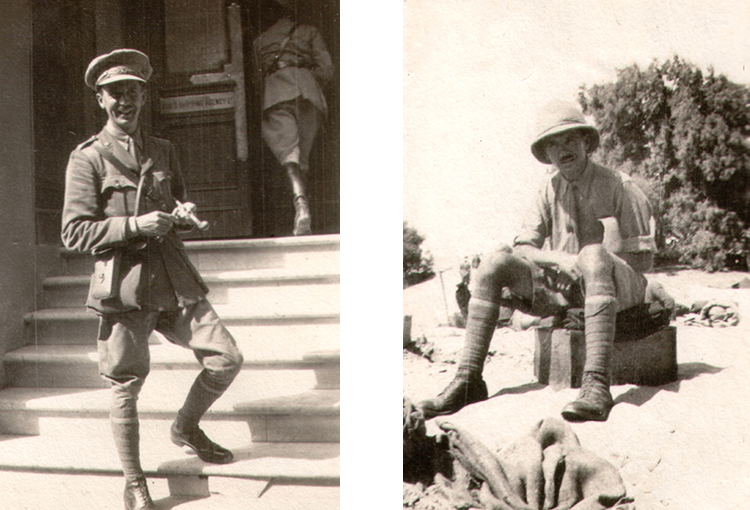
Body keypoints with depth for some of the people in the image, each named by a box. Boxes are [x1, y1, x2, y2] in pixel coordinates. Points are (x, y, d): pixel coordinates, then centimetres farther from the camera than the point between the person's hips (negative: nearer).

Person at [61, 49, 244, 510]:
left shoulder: (164, 152, 15)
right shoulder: (88, 158, -1)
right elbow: (75, 233, -6)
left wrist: (184, 214, 2)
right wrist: (135, 225, -17)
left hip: (174, 277, 5)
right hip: (123, 282, -4)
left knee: (227, 358, -1)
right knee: (125, 387, 2)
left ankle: (186, 427, 26)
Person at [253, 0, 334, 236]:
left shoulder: (260, 41, 26)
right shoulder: (308, 32, 22)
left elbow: (256, 77, 22)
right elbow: (326, 70, 13)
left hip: (274, 92, 0)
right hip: (306, 88, 0)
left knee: (288, 150, -16)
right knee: (303, 154, 5)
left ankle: (301, 201, -41)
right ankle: (301, 217, -1)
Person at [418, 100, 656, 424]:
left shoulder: (619, 187, -3)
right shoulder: (551, 189, 10)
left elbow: (642, 260, -3)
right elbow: (524, 247, 5)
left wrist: (582, 262, -12)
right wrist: (560, 259, -14)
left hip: (619, 283, -4)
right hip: (562, 286, 5)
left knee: (594, 255, -39)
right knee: (494, 264, -17)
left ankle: (596, 384, -52)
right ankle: (468, 379, -22)